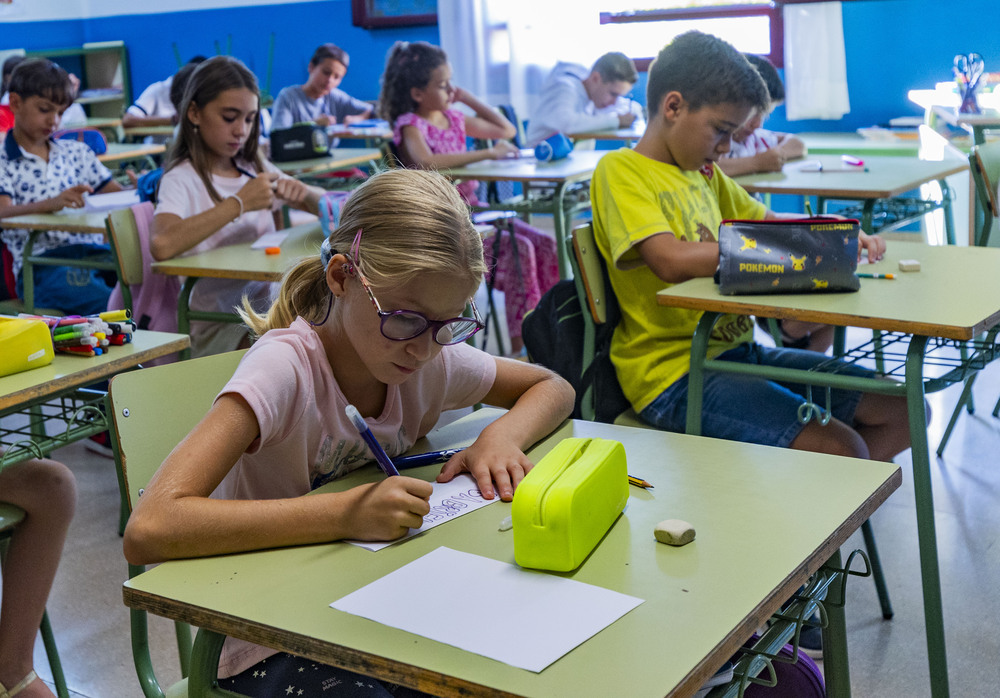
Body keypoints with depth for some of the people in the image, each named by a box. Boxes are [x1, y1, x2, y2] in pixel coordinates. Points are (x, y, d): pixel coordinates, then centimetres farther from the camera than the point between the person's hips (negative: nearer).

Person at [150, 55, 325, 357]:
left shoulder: (255, 168, 15)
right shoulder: (182, 180, -7)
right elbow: (161, 245, -28)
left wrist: (302, 192, -5)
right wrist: (239, 204, -24)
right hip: (219, 329, -7)